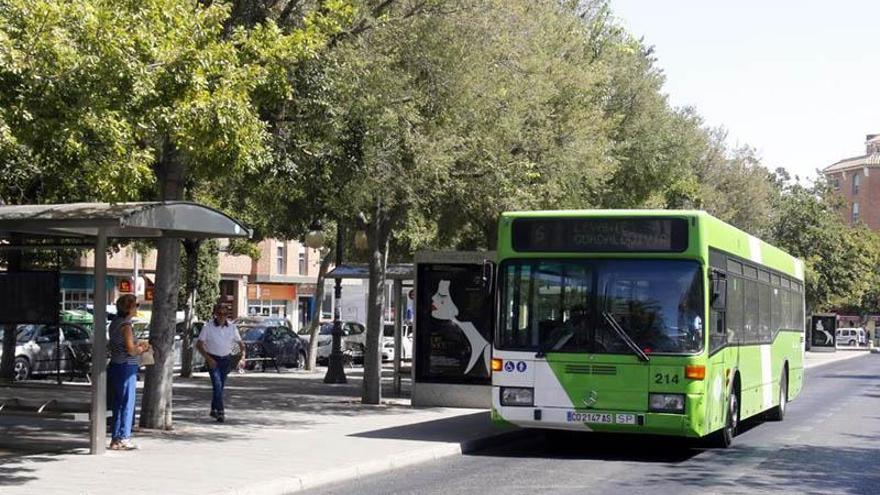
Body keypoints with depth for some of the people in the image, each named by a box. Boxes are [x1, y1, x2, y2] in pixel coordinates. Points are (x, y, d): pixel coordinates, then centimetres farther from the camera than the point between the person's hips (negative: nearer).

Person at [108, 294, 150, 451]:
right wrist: (141, 349, -1)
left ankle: (116, 439, 17)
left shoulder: (115, 323, 13)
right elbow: (130, 350, -20)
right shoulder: (125, 325, -16)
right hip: (126, 368, -9)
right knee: (127, 404, -2)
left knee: (118, 404, 13)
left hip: (115, 366, 9)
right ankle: (123, 439, 1)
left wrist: (138, 346, 14)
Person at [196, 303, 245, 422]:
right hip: (212, 360, -4)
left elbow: (241, 343, 4)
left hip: (226, 359, 4)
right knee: (217, 385, -16)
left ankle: (214, 410, 30)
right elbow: (199, 344, -9)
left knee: (220, 386, 12)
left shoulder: (231, 327, -2)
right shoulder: (208, 326, -12)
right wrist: (208, 358, -18)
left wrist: (242, 357, -11)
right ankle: (220, 412, -20)